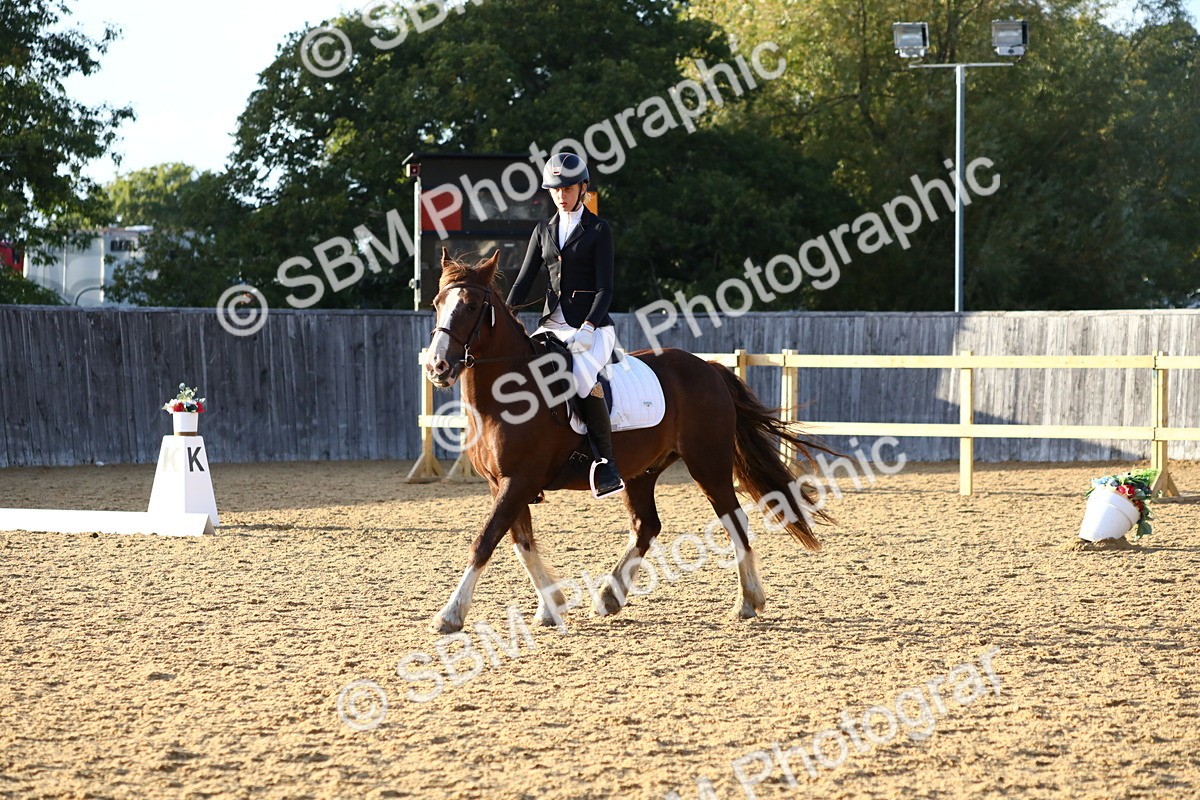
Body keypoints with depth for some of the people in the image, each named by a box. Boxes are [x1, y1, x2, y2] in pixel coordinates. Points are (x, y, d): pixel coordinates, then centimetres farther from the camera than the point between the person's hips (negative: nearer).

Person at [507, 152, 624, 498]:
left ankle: (607, 463, -27)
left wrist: (587, 329, -22)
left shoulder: (598, 230, -2)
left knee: (582, 375, -34)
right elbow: (524, 281, 13)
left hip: (592, 324, -6)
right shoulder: (544, 231, 14)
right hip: (553, 322, 6)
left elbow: (605, 289, -9)